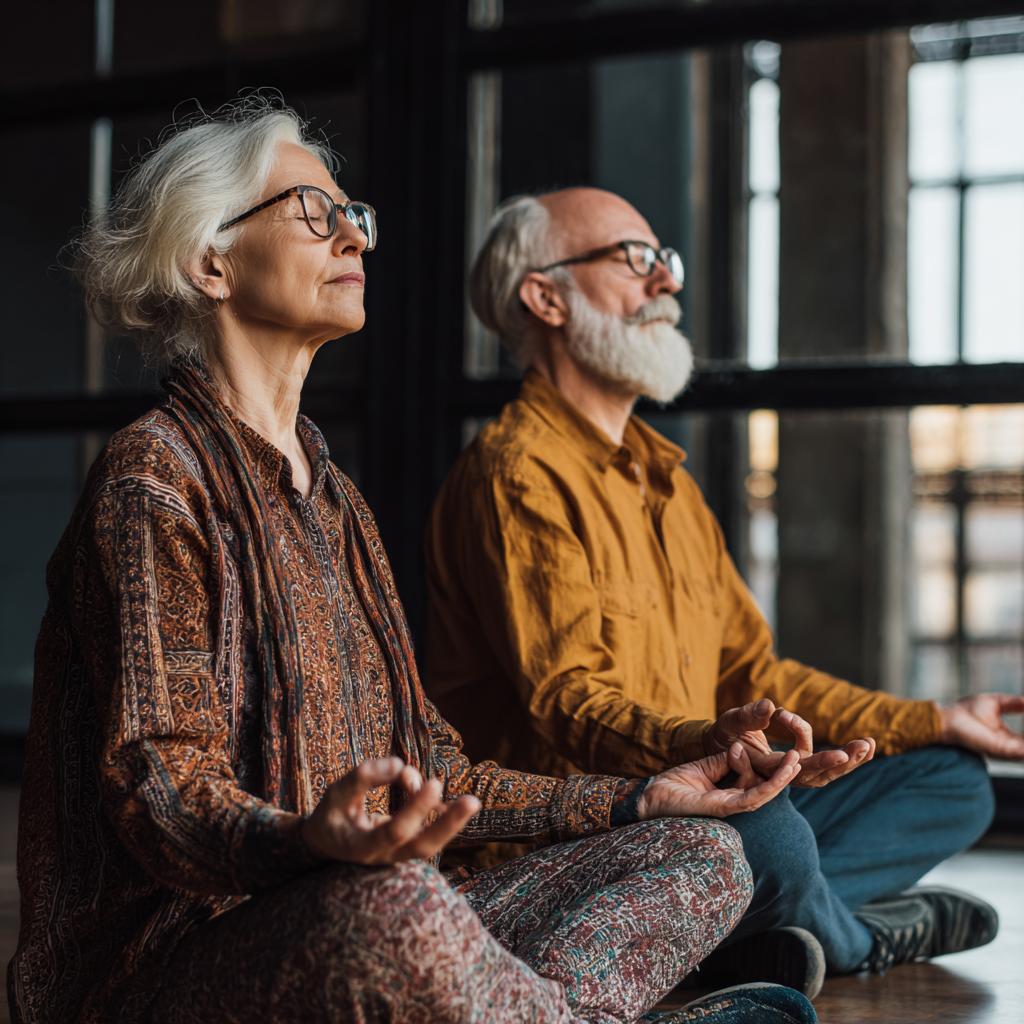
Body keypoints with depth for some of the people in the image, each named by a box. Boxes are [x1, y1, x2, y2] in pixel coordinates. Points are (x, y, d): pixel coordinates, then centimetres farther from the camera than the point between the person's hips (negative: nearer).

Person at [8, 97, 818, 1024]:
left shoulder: (331, 497, 19)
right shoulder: (156, 479, -7)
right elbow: (157, 784, -17)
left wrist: (639, 799, 13)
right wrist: (306, 844, -38)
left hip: (354, 916, 8)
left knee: (701, 854, -1)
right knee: (386, 908, -40)